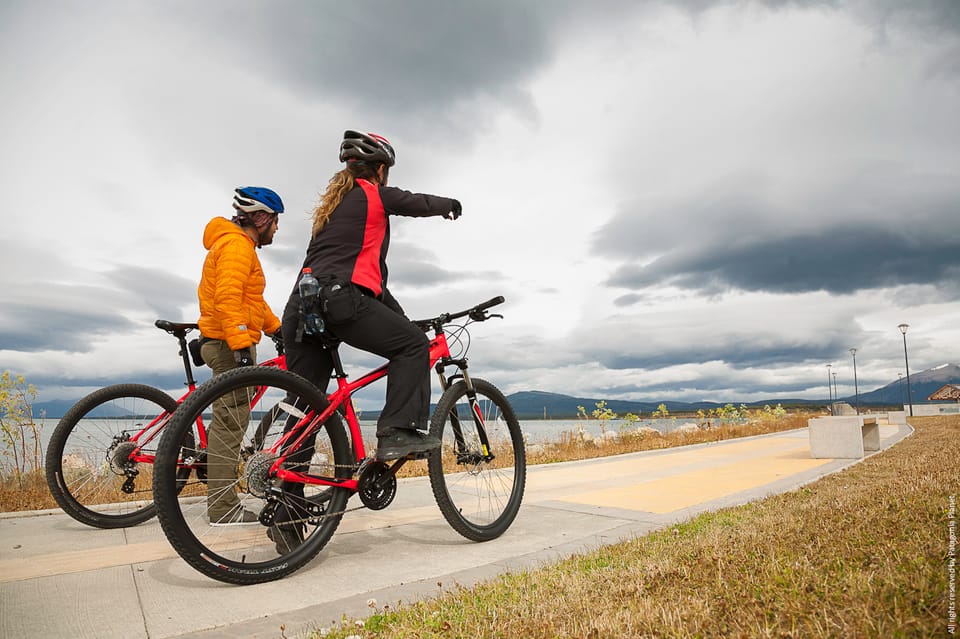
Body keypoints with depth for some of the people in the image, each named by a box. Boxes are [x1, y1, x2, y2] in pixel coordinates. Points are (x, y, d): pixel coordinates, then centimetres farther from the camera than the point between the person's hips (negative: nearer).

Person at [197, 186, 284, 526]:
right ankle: (223, 509, -2)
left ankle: (222, 500, 25)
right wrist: (241, 344, -30)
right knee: (230, 422, -8)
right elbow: (228, 298, -25)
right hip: (230, 343, -11)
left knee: (230, 420, 15)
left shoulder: (241, 246, 22)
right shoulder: (236, 245, -12)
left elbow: (253, 300, 26)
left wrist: (278, 329, 23)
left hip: (231, 343, 11)